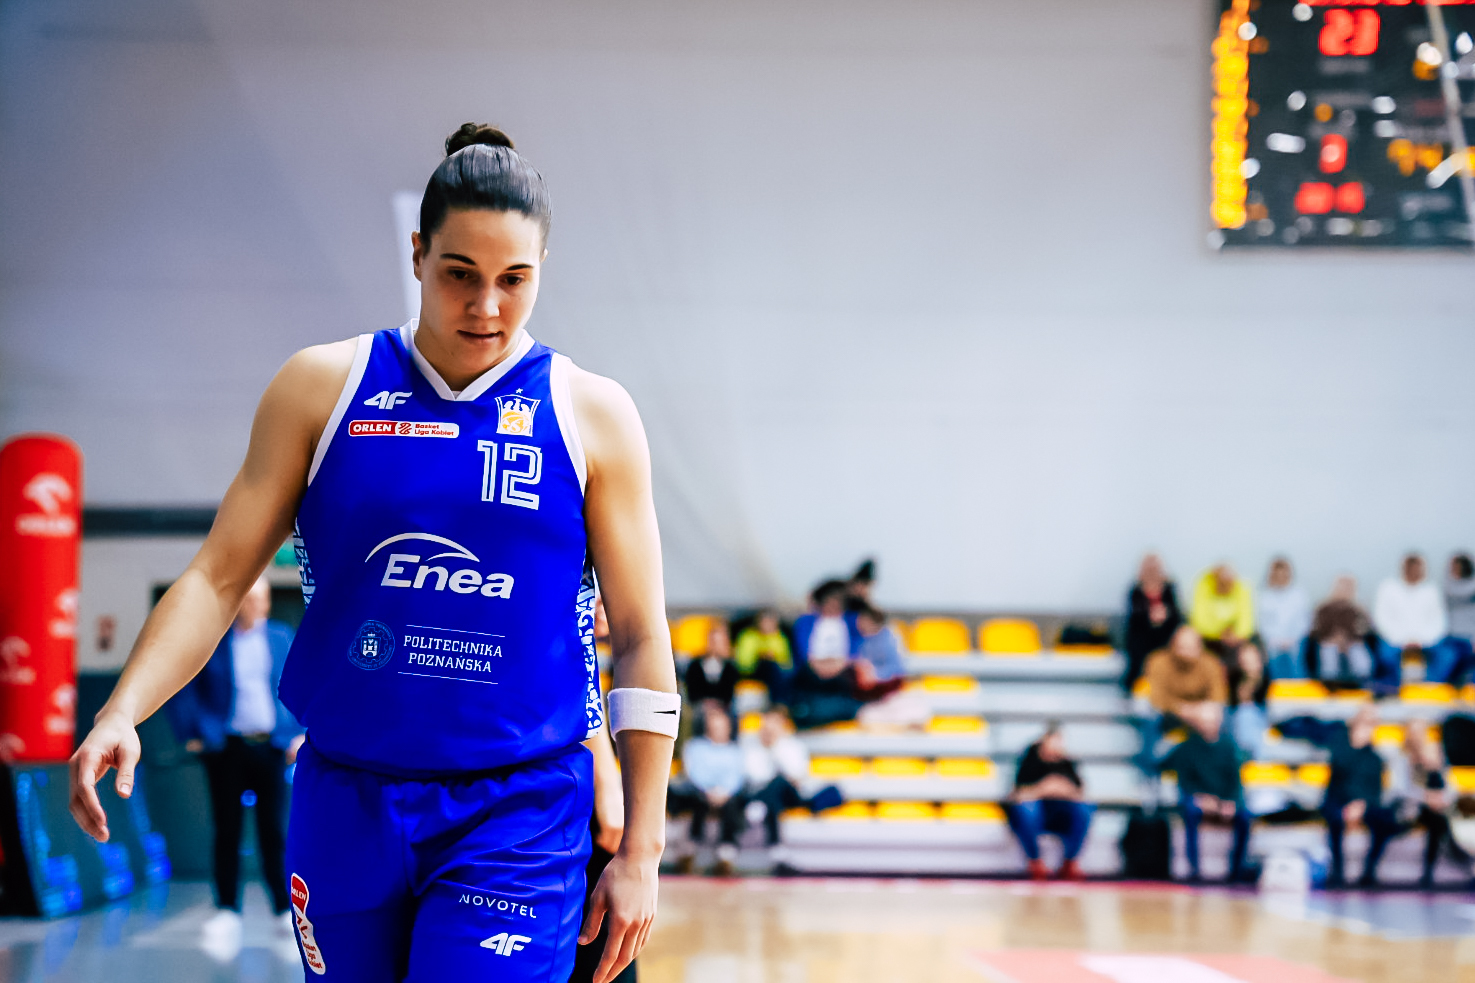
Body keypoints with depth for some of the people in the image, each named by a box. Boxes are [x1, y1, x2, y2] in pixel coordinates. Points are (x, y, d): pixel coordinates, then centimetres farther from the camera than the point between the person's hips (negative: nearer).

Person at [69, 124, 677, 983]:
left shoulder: (592, 415, 1)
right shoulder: (322, 388, 3)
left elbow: (642, 641, 3)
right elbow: (218, 578, 4)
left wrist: (641, 853, 0)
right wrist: (124, 711, -13)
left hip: (519, 819, -2)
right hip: (344, 804, 2)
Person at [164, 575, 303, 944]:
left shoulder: (282, 637, 8)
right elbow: (182, 689, 4)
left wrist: (298, 735, 3)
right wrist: (193, 734, -2)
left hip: (271, 746, 1)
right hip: (227, 748, -1)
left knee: (273, 830, 1)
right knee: (228, 830, 1)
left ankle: (286, 908, 7)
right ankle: (227, 911, 7)